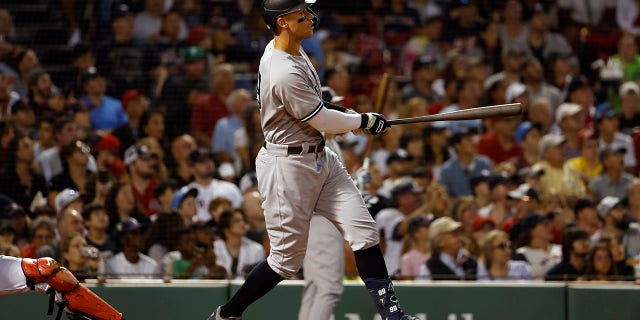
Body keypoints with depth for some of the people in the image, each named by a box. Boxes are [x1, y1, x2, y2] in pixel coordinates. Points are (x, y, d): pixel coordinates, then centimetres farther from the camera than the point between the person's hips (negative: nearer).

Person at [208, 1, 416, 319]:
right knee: (287, 259, 1)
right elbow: (323, 121, -18)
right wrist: (364, 121, -4)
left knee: (364, 231, 0)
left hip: (320, 158, 9)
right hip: (288, 166, -9)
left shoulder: (286, 49, 4)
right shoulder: (284, 73, -26)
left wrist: (330, 110, 15)